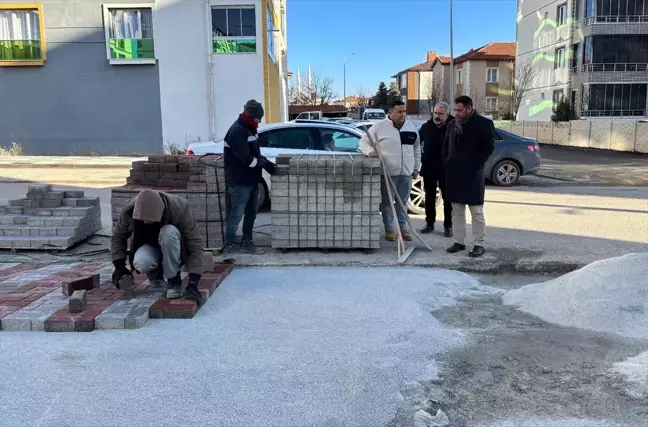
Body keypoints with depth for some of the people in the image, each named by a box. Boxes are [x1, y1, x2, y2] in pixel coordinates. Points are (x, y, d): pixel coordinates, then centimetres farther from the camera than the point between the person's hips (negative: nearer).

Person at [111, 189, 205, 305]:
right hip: (149, 246, 2)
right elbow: (118, 236, -2)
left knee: (169, 232, -37)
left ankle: (173, 280, -20)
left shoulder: (179, 208, -31)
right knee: (141, 262, -35)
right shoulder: (129, 211, -22)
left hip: (172, 247, -1)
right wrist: (119, 265, -13)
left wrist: (193, 282, -36)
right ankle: (156, 274, 1)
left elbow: (195, 244, -30)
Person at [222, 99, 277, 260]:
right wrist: (266, 164, -15)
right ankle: (228, 247, -5)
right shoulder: (237, 131, -18)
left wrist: (266, 163, 3)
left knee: (251, 213, 16)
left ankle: (247, 243, 26)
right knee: (236, 215, -9)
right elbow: (246, 159, -24)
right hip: (240, 182, -10)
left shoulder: (250, 129, 13)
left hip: (252, 180, 10)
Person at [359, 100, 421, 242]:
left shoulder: (411, 127, 10)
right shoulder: (379, 127, -4)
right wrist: (369, 151, -20)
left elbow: (416, 148, 17)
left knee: (402, 202, 12)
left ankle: (403, 227, 22)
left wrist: (416, 167, 14)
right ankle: (389, 229, 13)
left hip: (406, 172, 4)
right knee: (387, 202, 3)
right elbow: (364, 141, 1)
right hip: (388, 172, -3)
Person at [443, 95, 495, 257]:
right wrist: (447, 163, 7)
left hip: (472, 174, -6)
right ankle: (459, 241, 18)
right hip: (453, 173, 6)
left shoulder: (484, 124, -6)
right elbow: (446, 145, 19)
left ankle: (479, 244, 7)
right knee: (457, 210, 10)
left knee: (476, 211, 0)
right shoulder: (452, 124, 11)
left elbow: (489, 148, -8)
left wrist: (475, 165, -12)